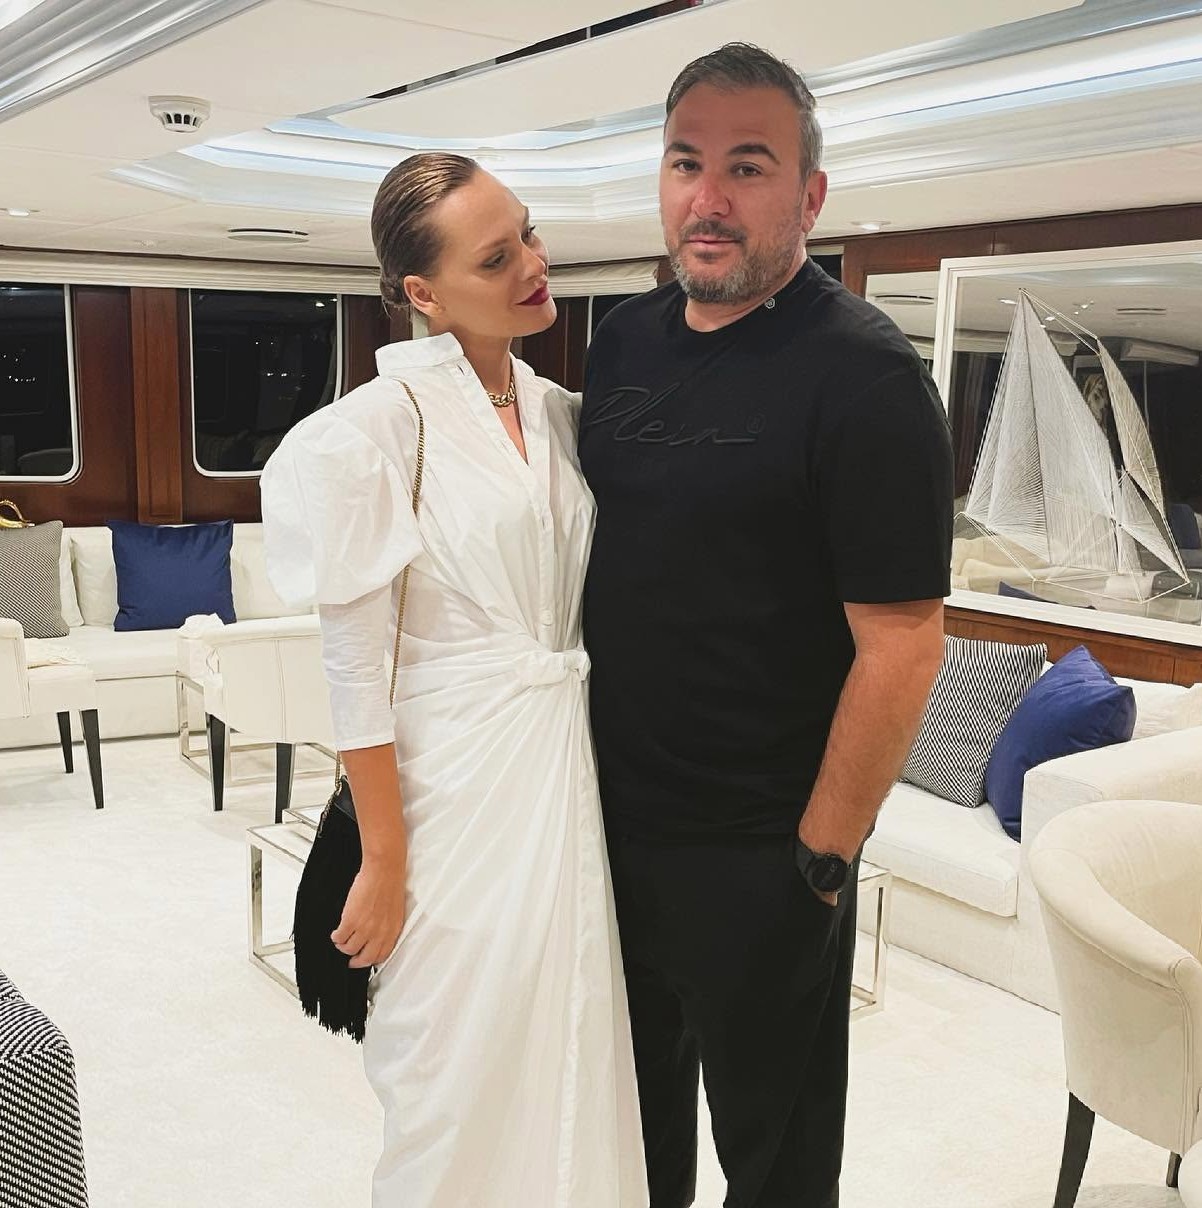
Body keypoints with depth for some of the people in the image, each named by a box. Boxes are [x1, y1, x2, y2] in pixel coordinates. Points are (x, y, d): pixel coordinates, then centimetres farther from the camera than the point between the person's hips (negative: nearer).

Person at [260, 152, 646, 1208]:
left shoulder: (561, 414, 7)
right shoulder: (378, 429, -12)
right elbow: (356, 665, -13)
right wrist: (383, 862, -12)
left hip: (570, 770, 6)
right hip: (456, 779, -6)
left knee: (571, 1054, 16)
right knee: (462, 1078, 7)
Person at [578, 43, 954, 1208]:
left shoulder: (862, 376, -17)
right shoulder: (623, 338, 4)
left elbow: (901, 643, -19)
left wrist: (820, 859, -16)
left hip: (757, 854, -6)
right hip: (608, 817, 6)